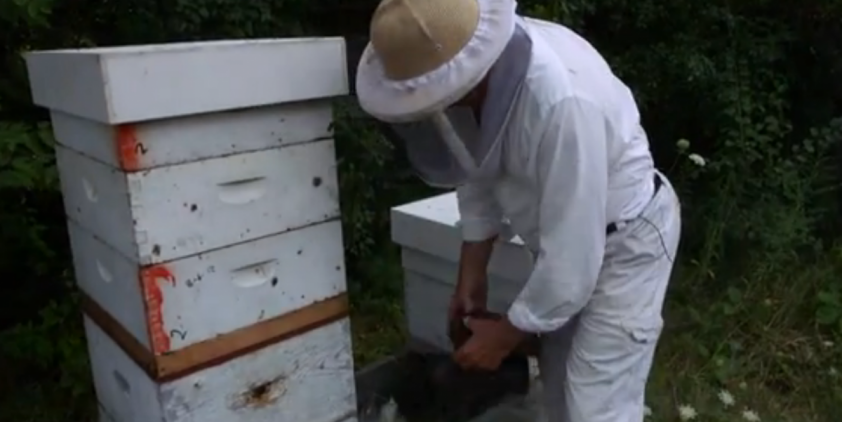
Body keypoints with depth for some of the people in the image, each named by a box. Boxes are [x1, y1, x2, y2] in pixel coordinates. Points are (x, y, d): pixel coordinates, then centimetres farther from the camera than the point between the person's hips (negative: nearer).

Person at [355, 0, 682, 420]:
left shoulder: (564, 101, -37)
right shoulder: (477, 67, -13)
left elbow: (571, 253, -31)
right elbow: (478, 174, 2)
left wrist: (507, 333, -17)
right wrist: (471, 272, 6)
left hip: (625, 241, -7)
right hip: (567, 236, 7)